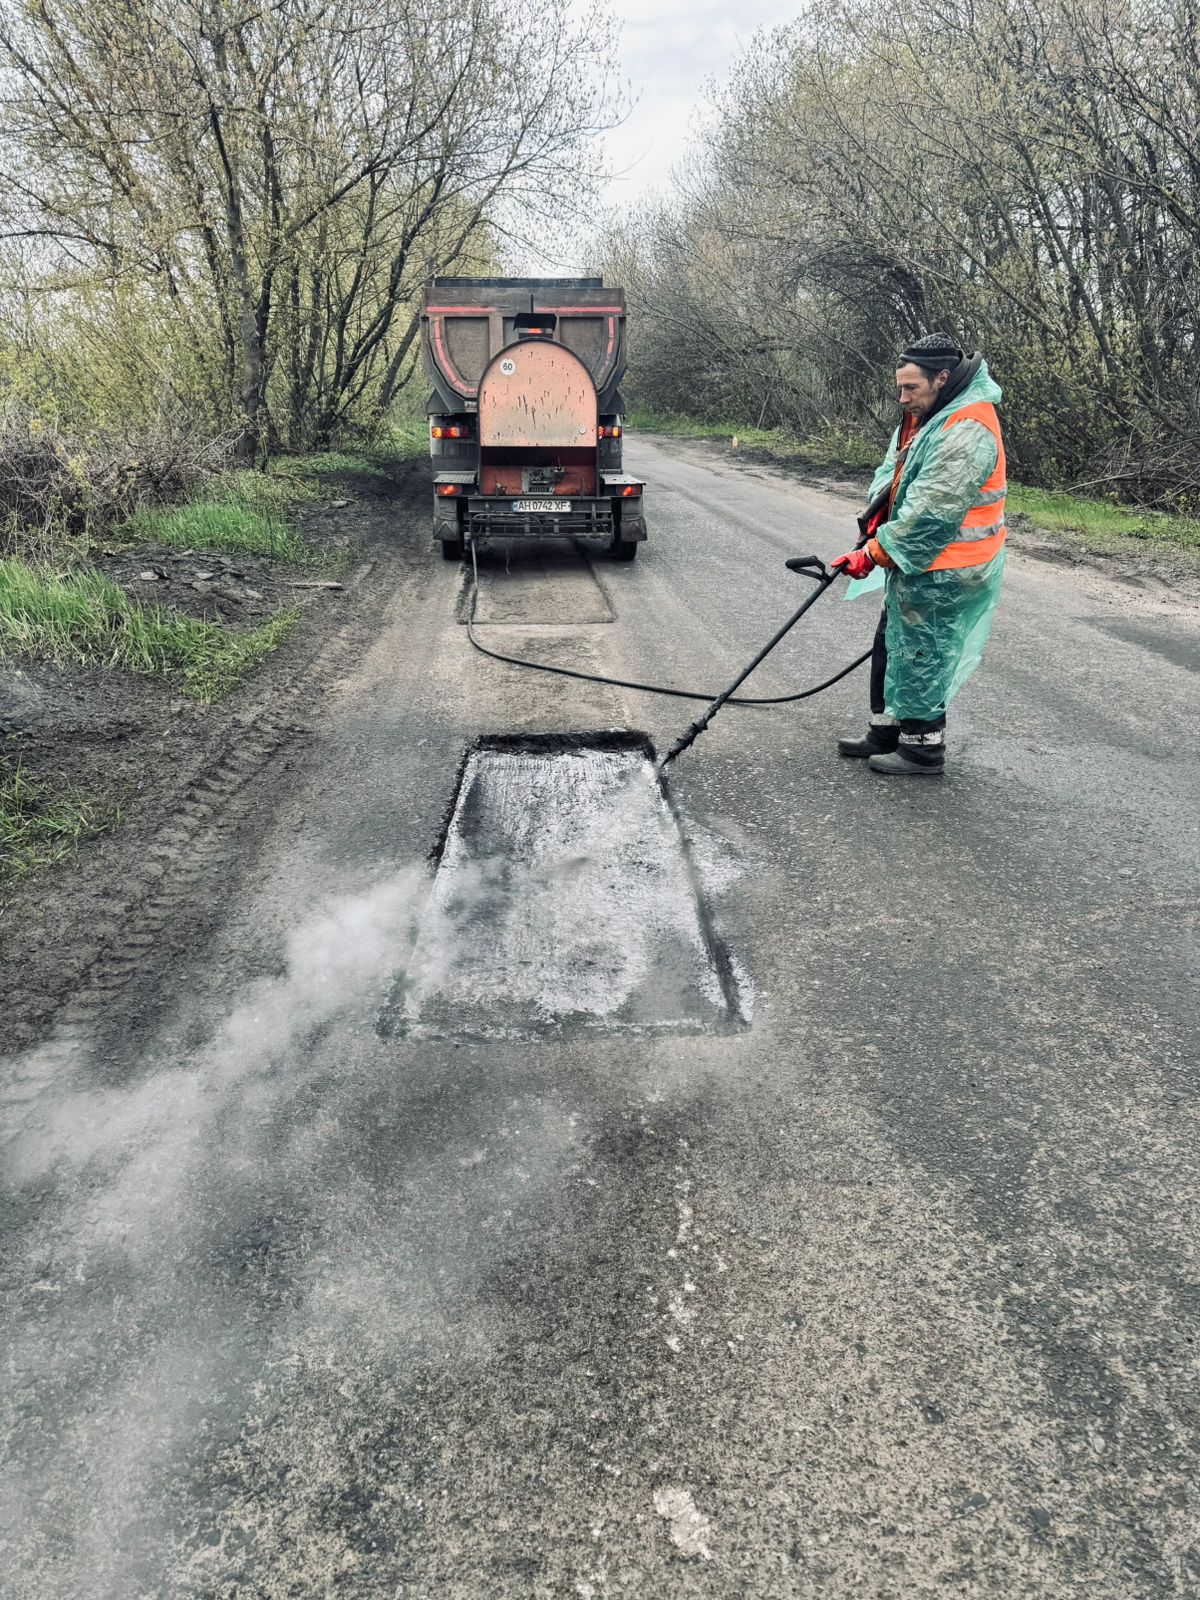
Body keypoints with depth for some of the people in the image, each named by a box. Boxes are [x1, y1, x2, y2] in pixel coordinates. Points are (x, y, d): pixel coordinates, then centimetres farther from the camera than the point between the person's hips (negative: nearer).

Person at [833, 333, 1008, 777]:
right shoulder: (925, 417, 9)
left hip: (941, 575, -10)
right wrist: (877, 511, -7)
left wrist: (875, 554, -22)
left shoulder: (968, 431, -24)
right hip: (915, 564, 10)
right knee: (891, 645, 19)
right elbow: (891, 469, 13)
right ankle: (886, 734, 32)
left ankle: (923, 750, 16)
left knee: (920, 657, 1)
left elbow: (930, 513, -27)